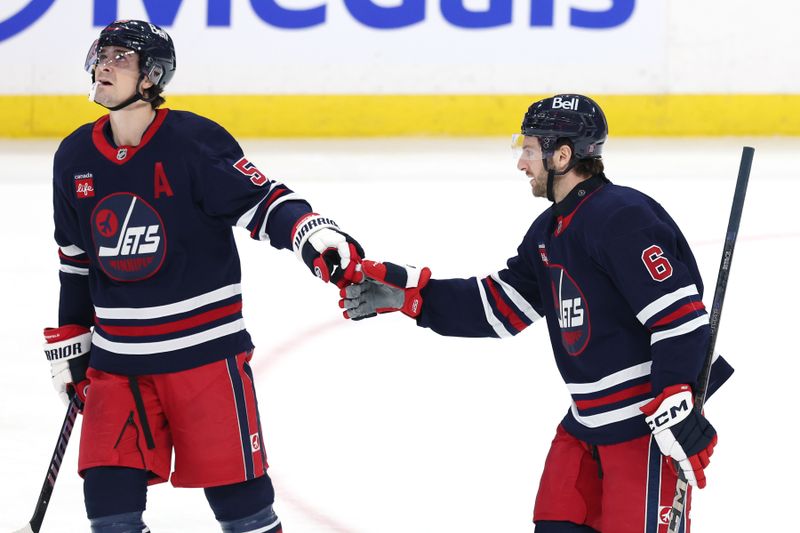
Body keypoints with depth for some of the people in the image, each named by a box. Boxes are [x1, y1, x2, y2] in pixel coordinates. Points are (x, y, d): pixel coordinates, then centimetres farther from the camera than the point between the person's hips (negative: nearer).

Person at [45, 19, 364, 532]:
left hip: (204, 350, -5)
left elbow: (262, 201, -14)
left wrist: (314, 235, -33)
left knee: (237, 490, -1)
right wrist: (69, 340, 19)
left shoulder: (194, 143, -13)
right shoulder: (75, 158, 5)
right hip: (116, 359, 5)